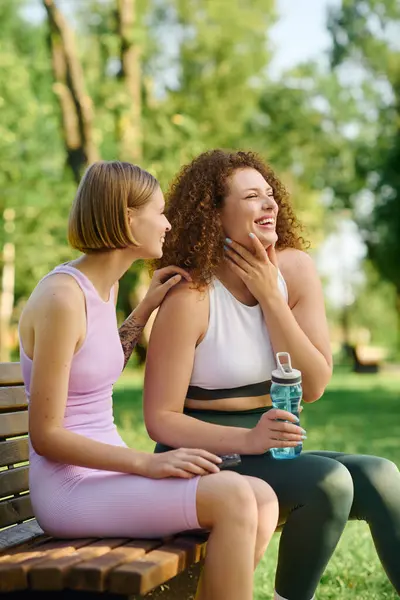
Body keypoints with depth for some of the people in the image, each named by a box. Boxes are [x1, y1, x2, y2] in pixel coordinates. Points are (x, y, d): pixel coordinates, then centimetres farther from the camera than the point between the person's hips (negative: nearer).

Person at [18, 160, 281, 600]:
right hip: (69, 487, -9)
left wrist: (144, 310, 16)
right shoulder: (62, 297, -16)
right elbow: (46, 437, -16)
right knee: (234, 497, -23)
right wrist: (148, 463, -23)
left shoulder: (106, 287, 10)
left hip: (106, 474, 9)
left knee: (263, 499, -8)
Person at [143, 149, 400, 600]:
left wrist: (269, 297, -14)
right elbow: (161, 420, -16)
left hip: (271, 454, 5)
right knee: (329, 481, -28)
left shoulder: (295, 268, 0)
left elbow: (313, 386, -6)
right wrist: (246, 440, -31)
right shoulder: (189, 297, -16)